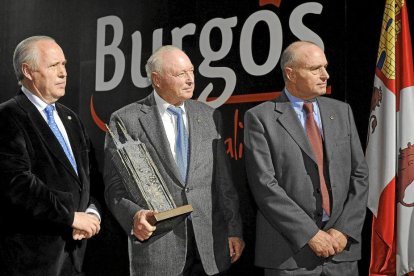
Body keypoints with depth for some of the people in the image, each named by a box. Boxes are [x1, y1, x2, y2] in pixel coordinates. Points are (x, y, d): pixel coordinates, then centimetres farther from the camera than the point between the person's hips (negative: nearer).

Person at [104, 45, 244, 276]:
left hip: (209, 242, 4)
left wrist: (234, 230, 7)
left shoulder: (209, 116, 10)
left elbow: (223, 180, 11)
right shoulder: (126, 120, -2)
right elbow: (115, 185, -4)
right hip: (156, 241, -3)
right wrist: (134, 215, -22)